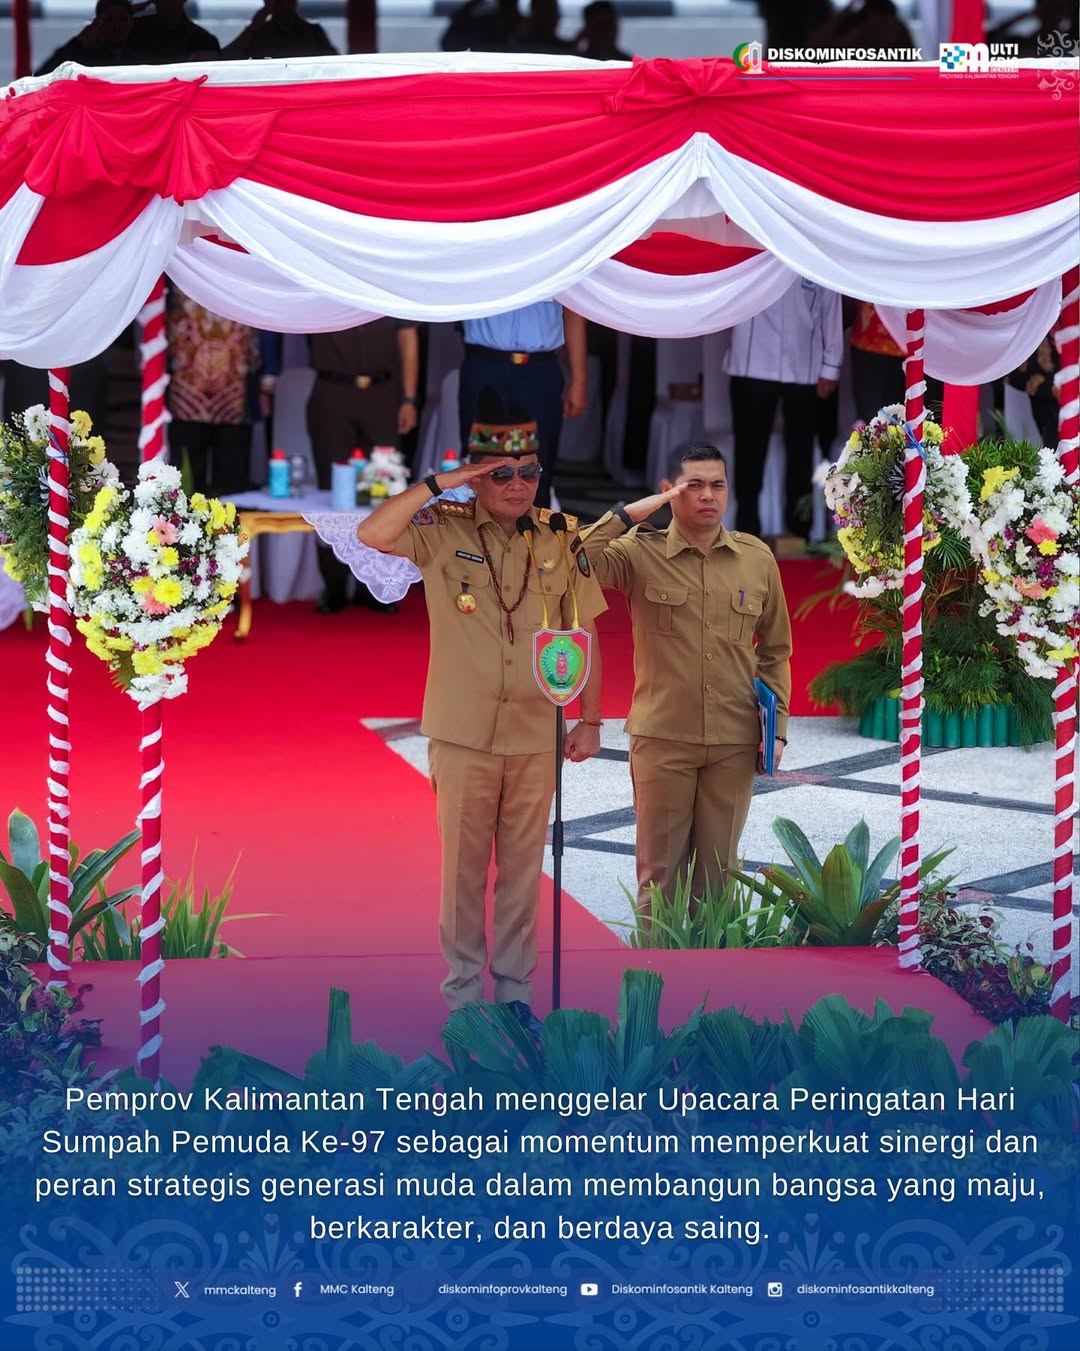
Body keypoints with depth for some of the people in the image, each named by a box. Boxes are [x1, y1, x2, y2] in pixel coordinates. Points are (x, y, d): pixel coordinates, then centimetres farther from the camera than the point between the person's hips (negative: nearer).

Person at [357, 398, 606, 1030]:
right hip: (463, 734, -2)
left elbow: (584, 635, 7)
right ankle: (462, 991, 17)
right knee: (463, 866, 7)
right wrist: (439, 483, -23)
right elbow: (372, 533, -23)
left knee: (524, 869, 11)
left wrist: (591, 721, 4)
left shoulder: (563, 540, 2)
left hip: (536, 736, 2)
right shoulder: (444, 531, -6)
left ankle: (515, 990, 21)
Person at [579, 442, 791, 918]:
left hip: (735, 741, 2)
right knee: (660, 867, 4)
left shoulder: (758, 559, 4)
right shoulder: (641, 553, -3)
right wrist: (626, 515, -18)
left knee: (718, 869, 10)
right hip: (663, 737, -2)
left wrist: (777, 726, 5)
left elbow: (775, 650, 11)